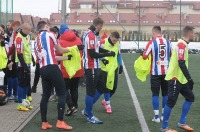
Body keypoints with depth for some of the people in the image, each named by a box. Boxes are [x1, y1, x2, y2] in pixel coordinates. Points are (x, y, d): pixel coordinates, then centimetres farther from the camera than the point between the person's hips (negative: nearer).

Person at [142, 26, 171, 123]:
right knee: (165, 93, 13)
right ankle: (164, 115, 18)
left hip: (155, 72, -3)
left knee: (155, 93, 4)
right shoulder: (168, 42, 3)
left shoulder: (152, 43, -10)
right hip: (166, 71, 3)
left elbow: (145, 57, -12)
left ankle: (156, 116, 1)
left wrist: (143, 53, 9)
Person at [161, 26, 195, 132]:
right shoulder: (182, 45, -18)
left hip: (180, 78, 10)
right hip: (175, 78, -10)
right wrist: (190, 79, -21)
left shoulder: (182, 44, 13)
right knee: (171, 102, -4)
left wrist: (188, 79, 20)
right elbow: (181, 64, -24)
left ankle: (182, 123, 19)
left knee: (190, 97, 13)